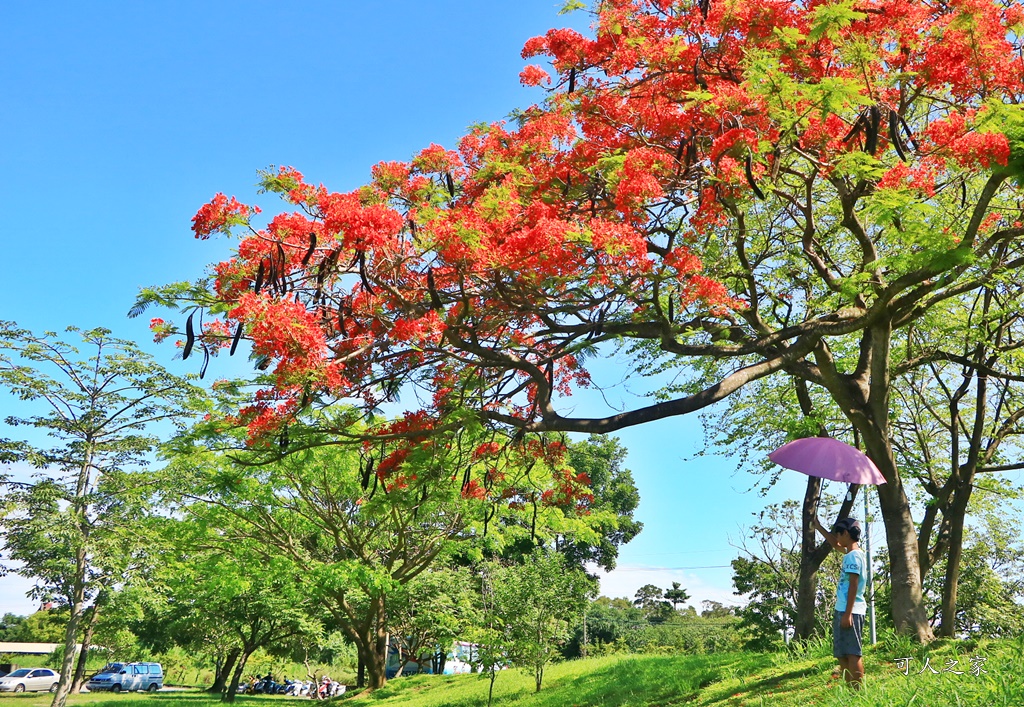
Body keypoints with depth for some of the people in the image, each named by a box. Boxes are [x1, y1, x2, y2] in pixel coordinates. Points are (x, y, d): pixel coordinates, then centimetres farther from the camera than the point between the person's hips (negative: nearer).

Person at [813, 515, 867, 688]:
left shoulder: (853, 556, -13)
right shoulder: (851, 553, 15)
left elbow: (853, 586, -18)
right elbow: (835, 544, 36)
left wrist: (847, 614, -21)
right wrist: (818, 526, 42)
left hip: (850, 612, -10)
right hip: (842, 610, 10)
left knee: (852, 653, -9)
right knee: (842, 654, 11)